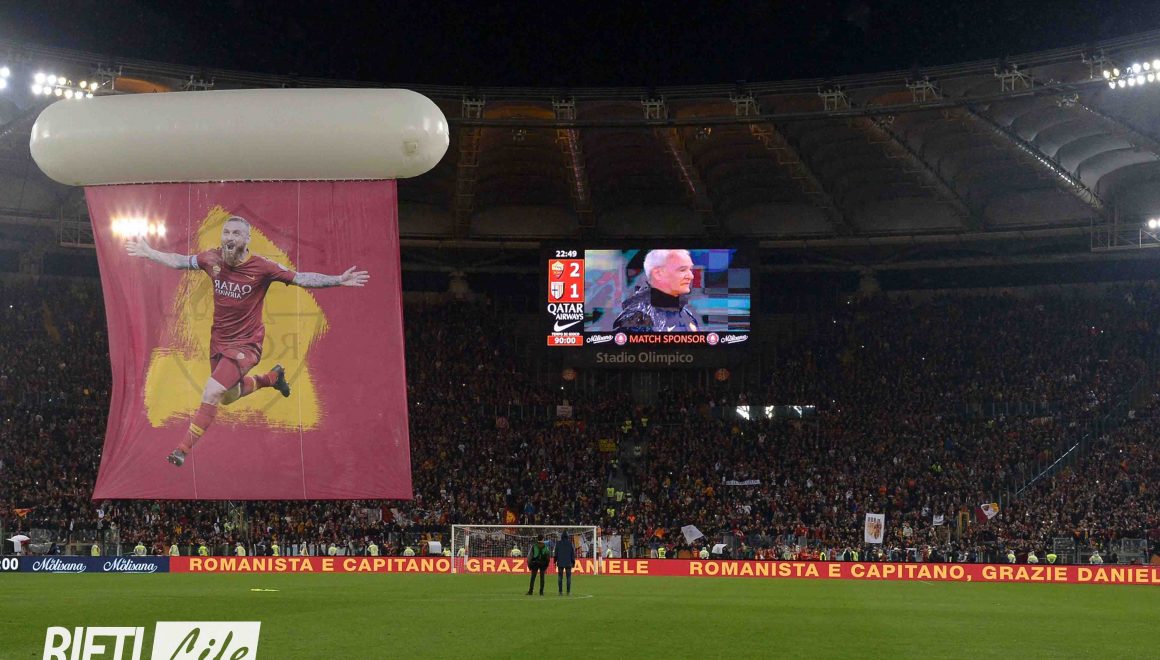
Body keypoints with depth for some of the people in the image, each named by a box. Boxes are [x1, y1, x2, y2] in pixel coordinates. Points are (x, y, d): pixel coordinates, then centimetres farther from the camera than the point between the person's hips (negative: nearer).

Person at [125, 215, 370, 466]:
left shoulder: (262, 267, -20)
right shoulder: (212, 259, -9)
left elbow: (301, 279, -17)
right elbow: (180, 261, 8)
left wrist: (339, 280, -26)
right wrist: (148, 252, 6)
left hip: (245, 344, -6)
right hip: (218, 340, 6)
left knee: (211, 394, -18)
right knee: (228, 397, 23)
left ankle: (184, 449, -3)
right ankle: (272, 377, 48)